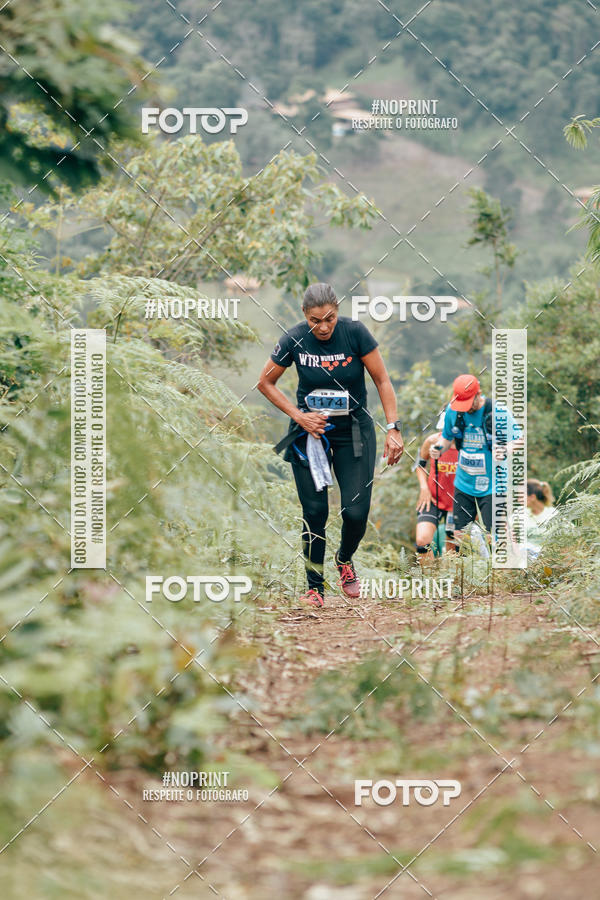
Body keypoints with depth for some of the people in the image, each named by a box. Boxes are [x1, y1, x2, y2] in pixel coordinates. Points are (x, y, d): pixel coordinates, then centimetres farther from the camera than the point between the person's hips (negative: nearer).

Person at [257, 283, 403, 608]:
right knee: (315, 512, -3)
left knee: (356, 512, -7)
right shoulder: (294, 340, -13)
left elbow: (382, 381, -7)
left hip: (354, 431, 0)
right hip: (310, 430, 0)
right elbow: (265, 383, 2)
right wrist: (298, 416, -8)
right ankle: (314, 586, 12)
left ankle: (345, 559, 25)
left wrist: (393, 428, -14)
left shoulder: (355, 332, -16)